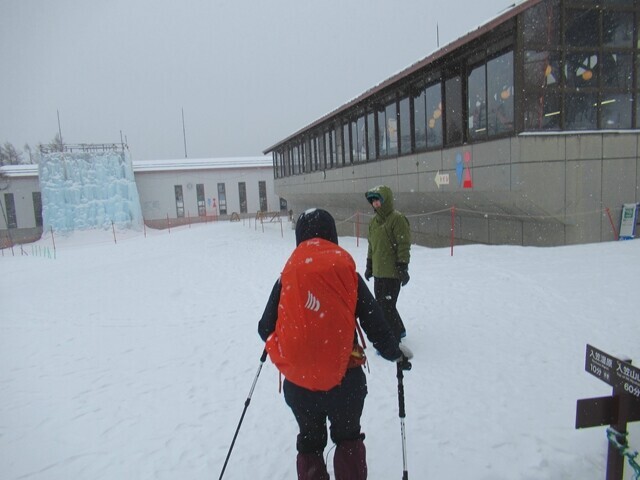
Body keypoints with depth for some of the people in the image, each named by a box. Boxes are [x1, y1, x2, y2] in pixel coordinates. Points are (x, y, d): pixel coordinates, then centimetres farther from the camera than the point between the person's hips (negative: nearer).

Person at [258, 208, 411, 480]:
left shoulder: (288, 276, -5)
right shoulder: (346, 270, -7)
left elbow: (265, 328, 0)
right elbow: (374, 324, -5)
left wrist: (279, 345, 24)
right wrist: (395, 354, 14)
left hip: (298, 383, 1)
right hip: (345, 379, 0)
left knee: (310, 442, 26)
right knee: (348, 439, 26)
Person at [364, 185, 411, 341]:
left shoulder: (397, 218, -12)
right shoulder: (374, 220, 12)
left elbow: (404, 245, -14)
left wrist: (403, 267, -16)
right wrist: (369, 266, 21)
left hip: (392, 272, -8)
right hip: (378, 271, 8)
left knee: (387, 306, -6)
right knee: (381, 303, 16)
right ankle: (399, 330, 36)